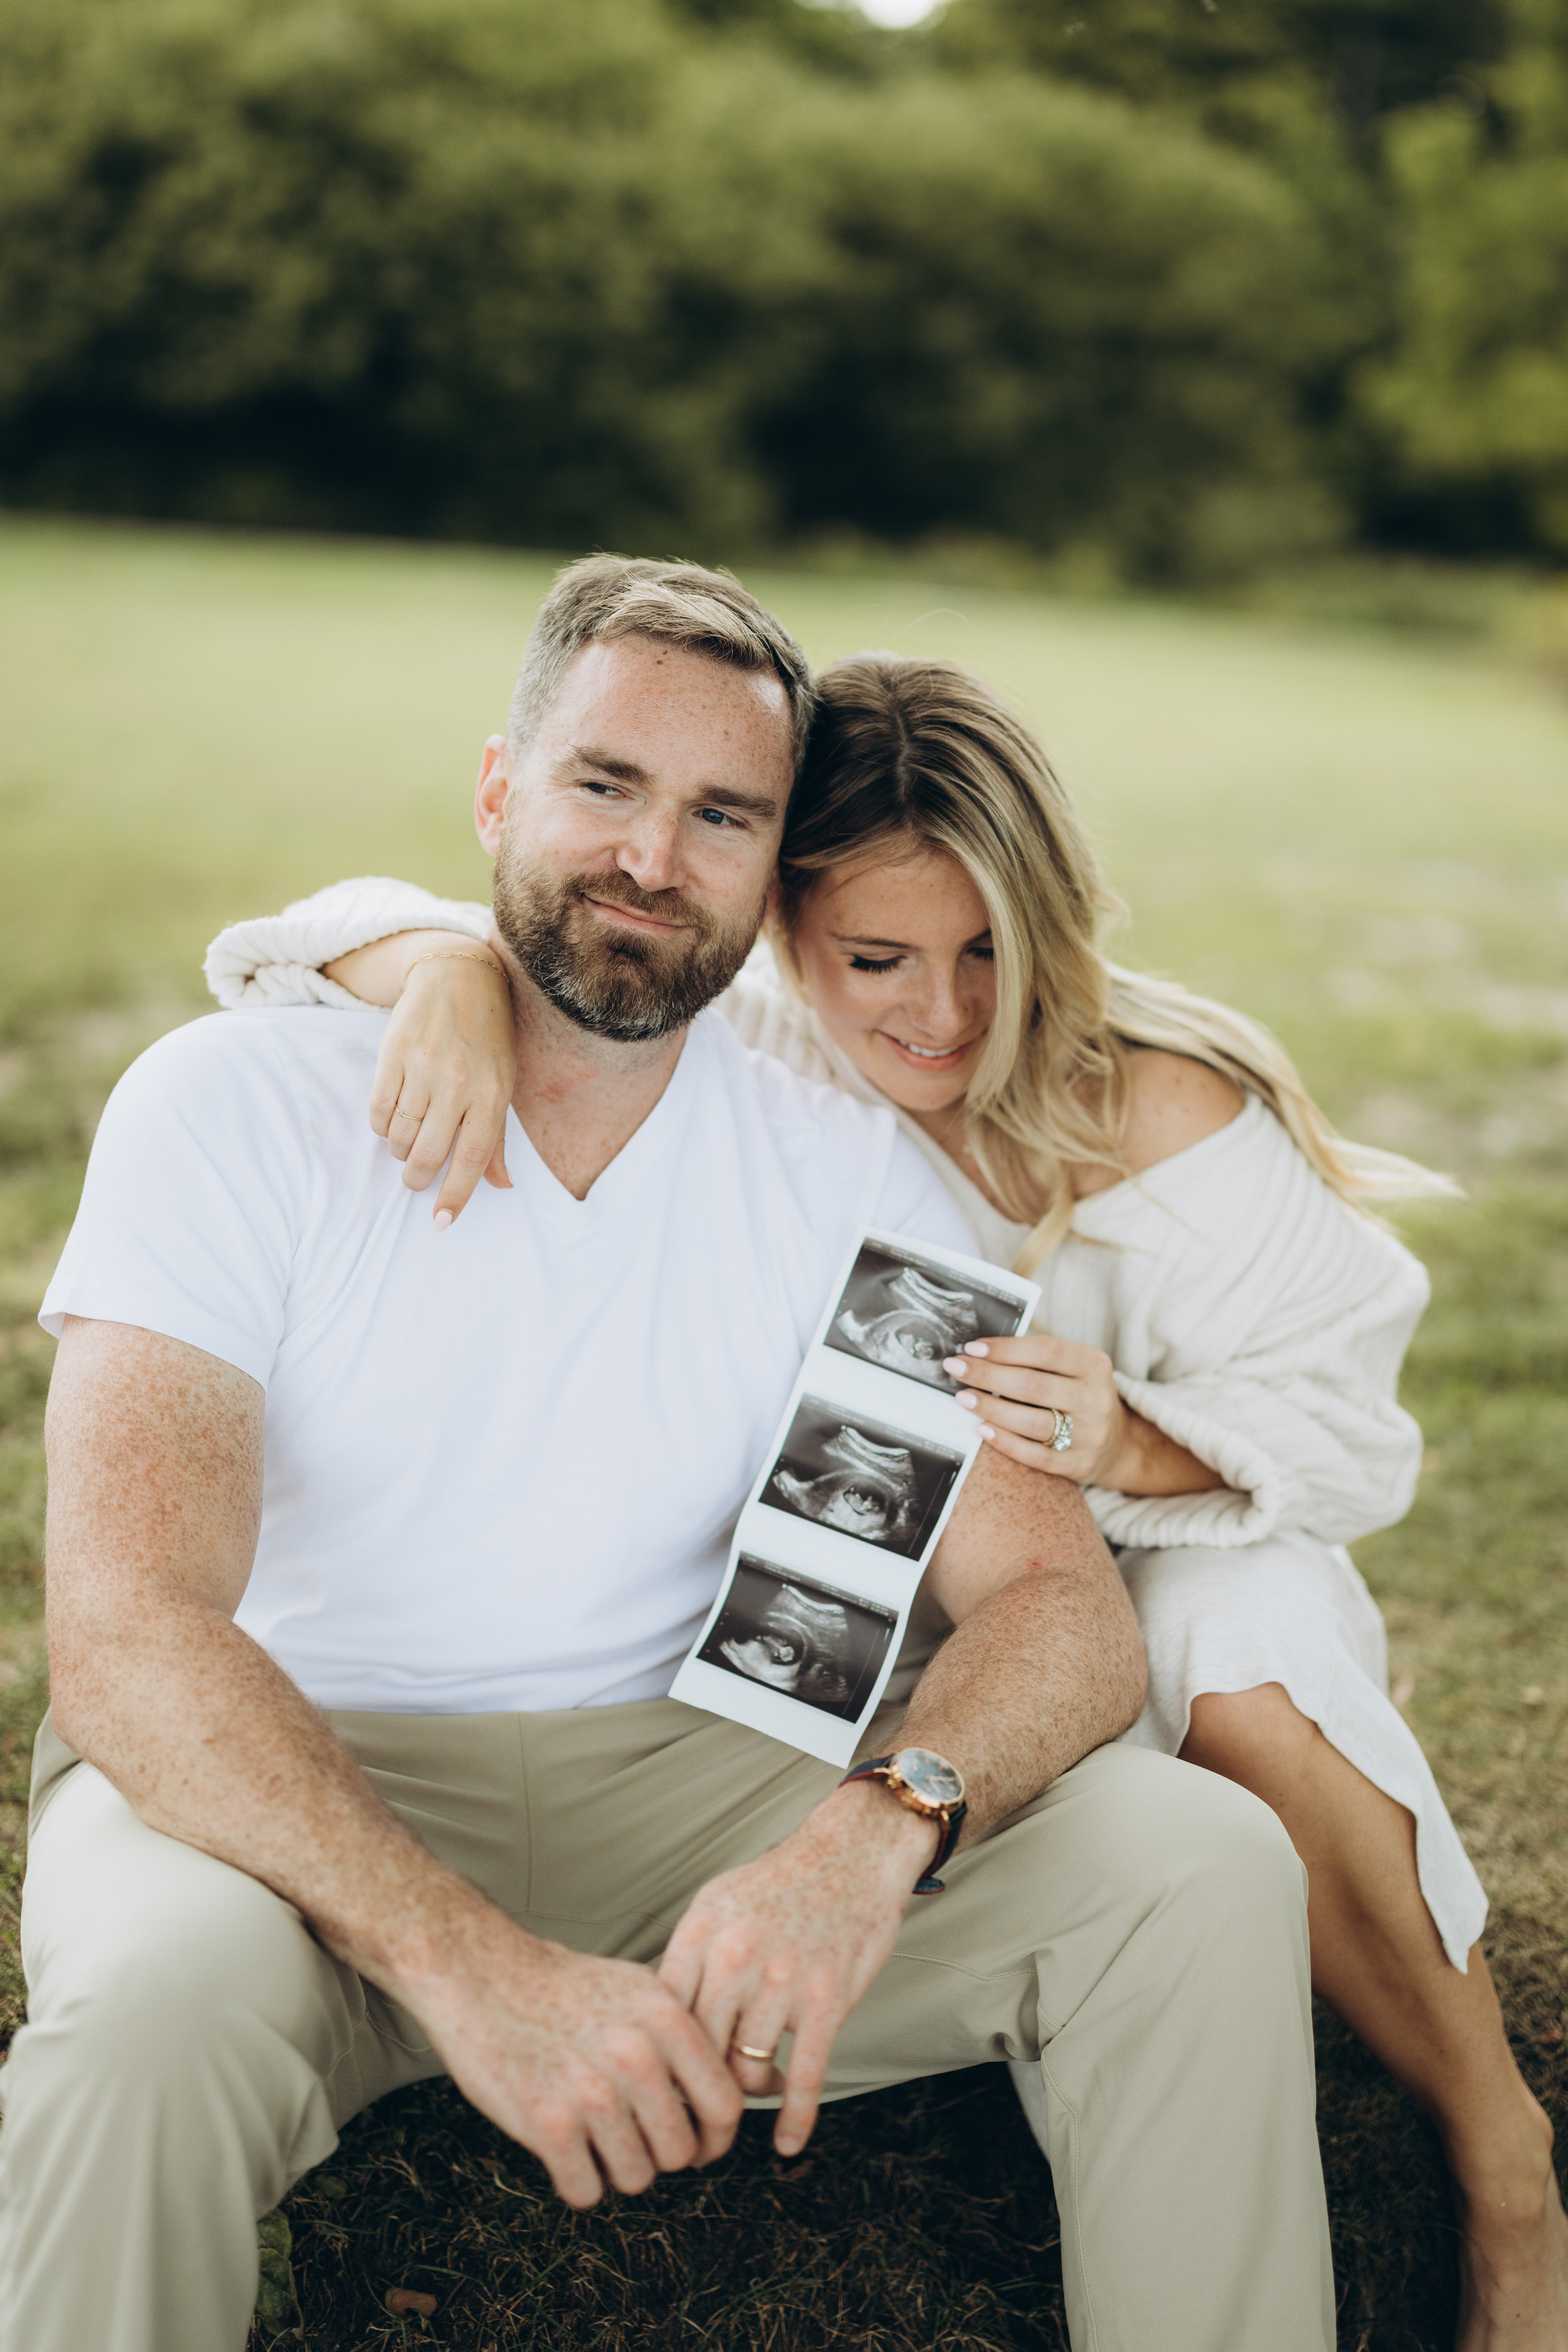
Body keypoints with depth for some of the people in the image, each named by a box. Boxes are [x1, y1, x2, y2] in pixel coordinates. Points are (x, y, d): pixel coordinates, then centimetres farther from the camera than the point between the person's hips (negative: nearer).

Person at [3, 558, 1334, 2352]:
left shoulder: (849, 1177, 0)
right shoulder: (240, 1106, -11)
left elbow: (1063, 1613, -7)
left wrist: (880, 1825, -30)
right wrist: (472, 1963, -35)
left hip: (676, 1772, 3)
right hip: (291, 1791, -3)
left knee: (1209, 1865, -15)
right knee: (159, 2001, -38)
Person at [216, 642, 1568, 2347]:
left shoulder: (1159, 1117, -19)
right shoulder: (732, 1047, -13)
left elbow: (1344, 1431, -12)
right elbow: (322, 939, -11)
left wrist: (1138, 1445, -34)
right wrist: (451, 976, -36)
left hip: (1144, 1586, -2)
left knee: (1243, 1670, -35)